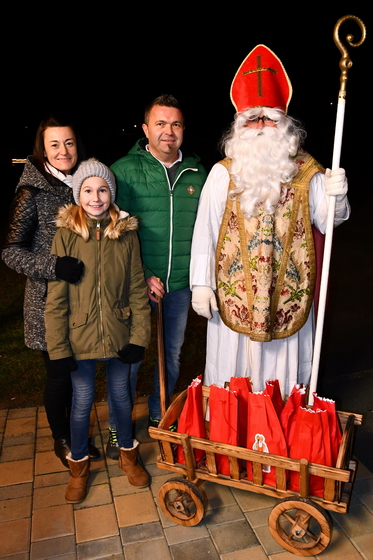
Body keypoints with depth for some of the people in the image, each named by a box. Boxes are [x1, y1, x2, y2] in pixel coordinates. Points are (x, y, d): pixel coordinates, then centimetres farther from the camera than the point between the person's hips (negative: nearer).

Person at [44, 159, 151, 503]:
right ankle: (79, 464, 38)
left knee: (122, 396, 18)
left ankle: (128, 453, 42)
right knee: (82, 401, 13)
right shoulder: (66, 236, -9)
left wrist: (139, 336, -6)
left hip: (119, 334, 1)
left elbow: (138, 289, -1)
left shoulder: (127, 233, -4)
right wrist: (58, 347, -9)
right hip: (80, 338, -1)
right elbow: (56, 298, -8)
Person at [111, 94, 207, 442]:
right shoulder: (124, 170, -5)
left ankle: (159, 415, 39)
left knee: (172, 353, 16)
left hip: (181, 283, 4)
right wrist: (142, 276, -14)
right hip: (135, 282, -3)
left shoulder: (197, 172, 5)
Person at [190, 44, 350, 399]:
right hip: (234, 293, 0)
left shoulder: (306, 171, 3)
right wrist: (200, 283, -4)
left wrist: (336, 197, -20)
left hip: (288, 293, 1)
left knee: (283, 372, 11)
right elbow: (204, 231, -2)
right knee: (231, 374, 10)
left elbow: (326, 222, 1)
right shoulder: (223, 173, -1)